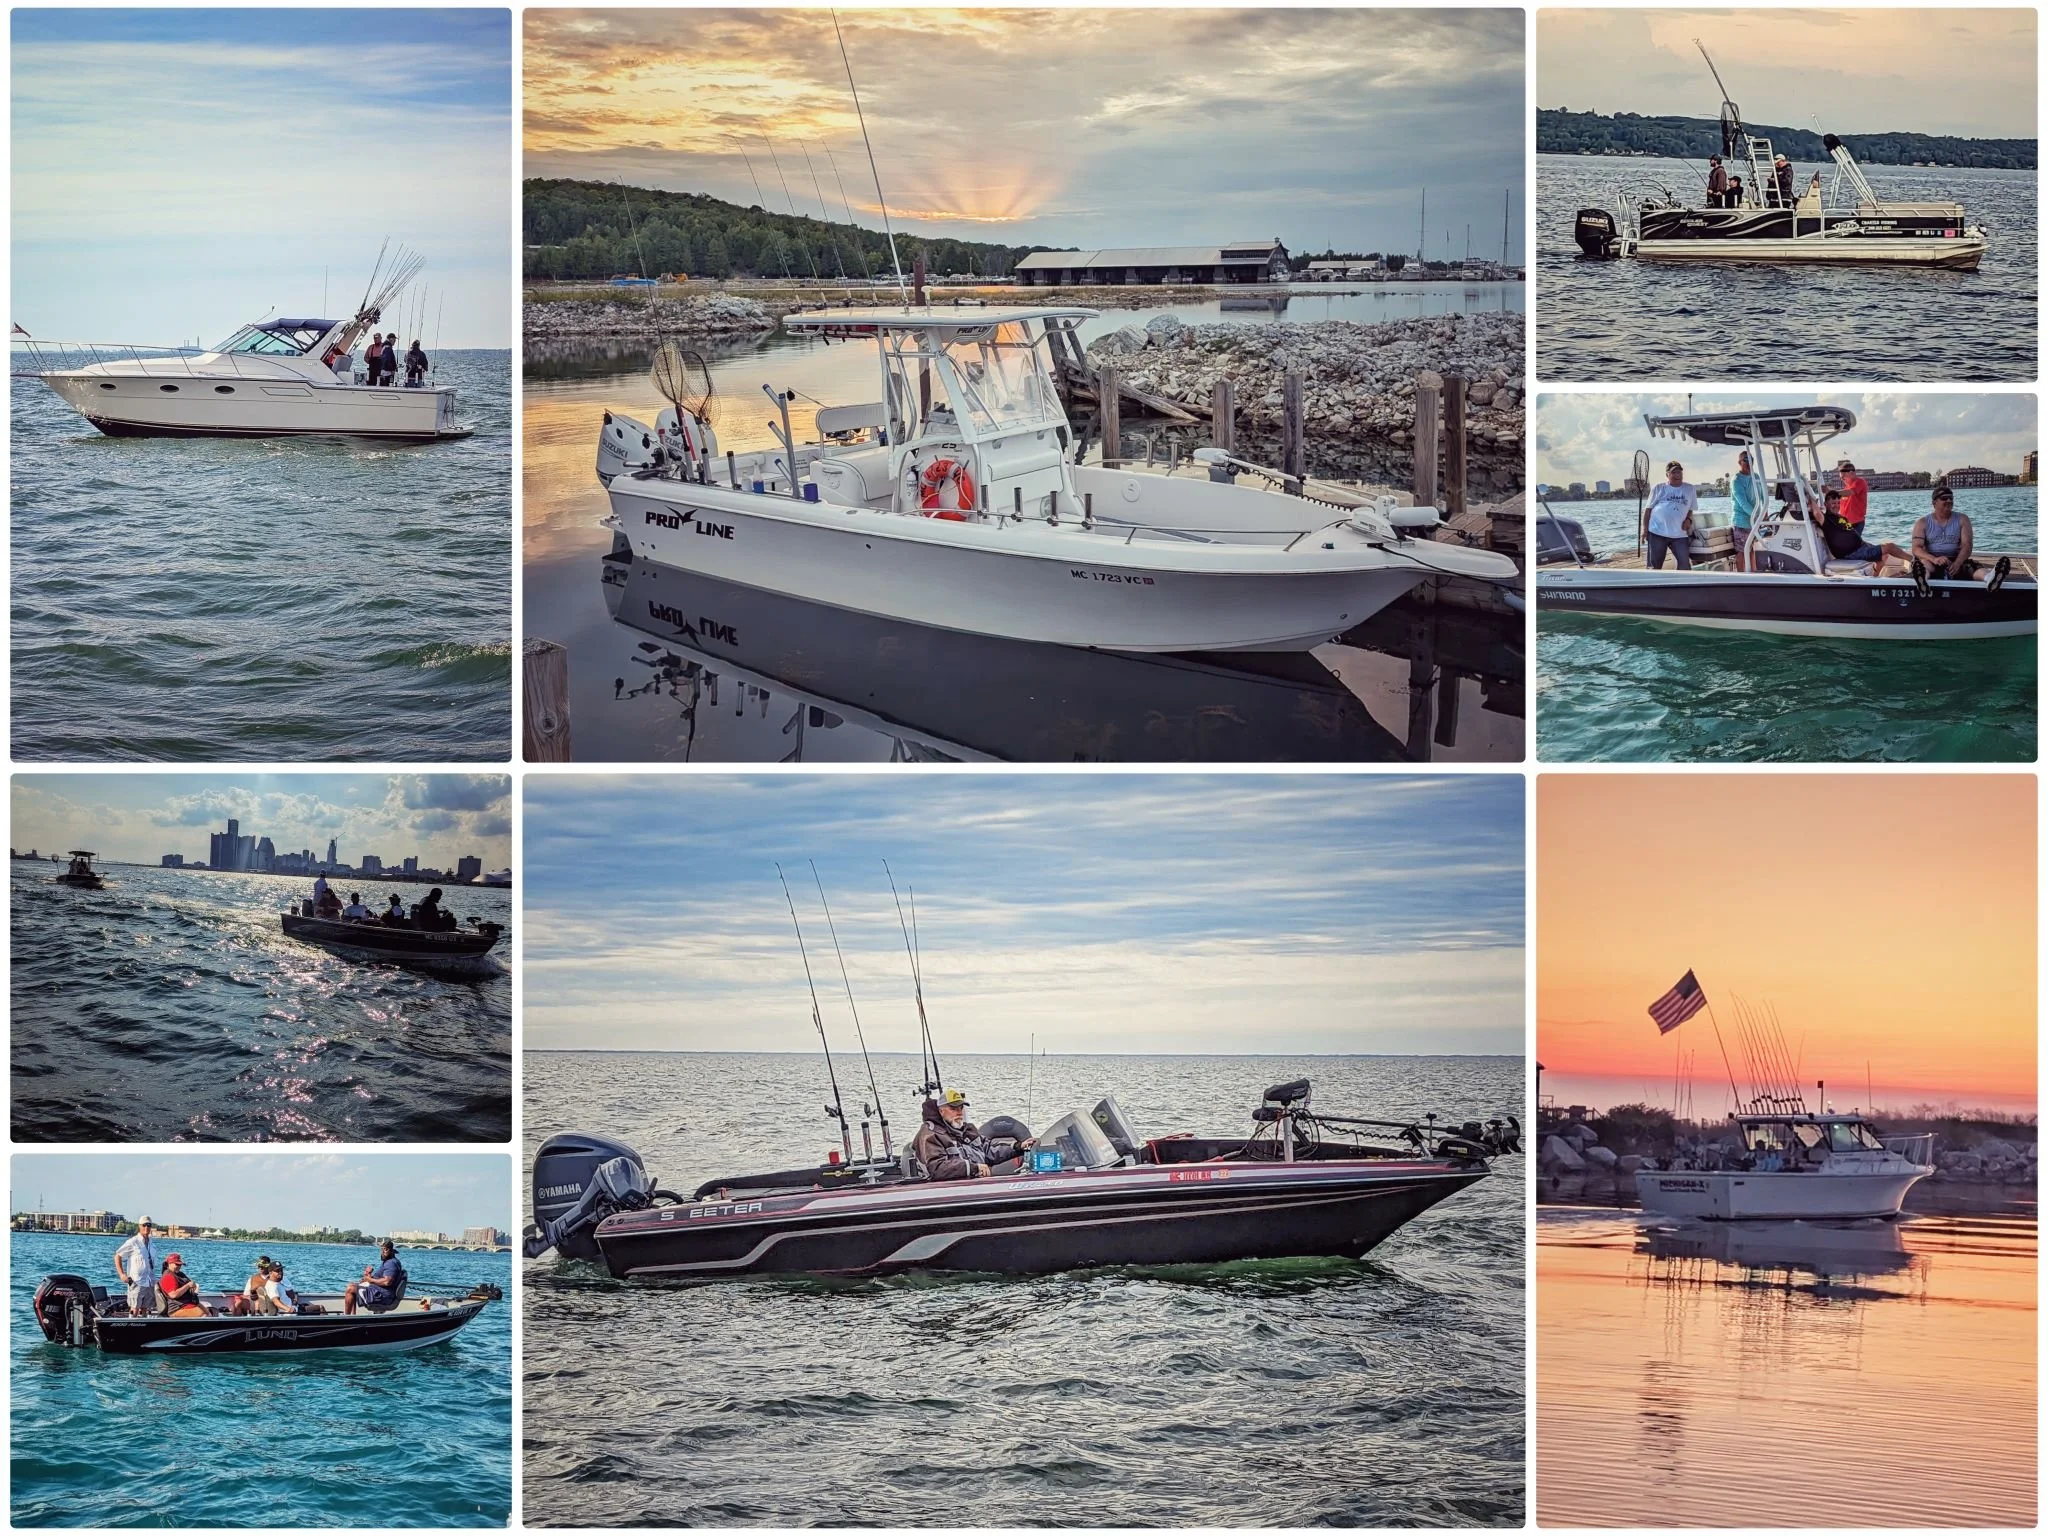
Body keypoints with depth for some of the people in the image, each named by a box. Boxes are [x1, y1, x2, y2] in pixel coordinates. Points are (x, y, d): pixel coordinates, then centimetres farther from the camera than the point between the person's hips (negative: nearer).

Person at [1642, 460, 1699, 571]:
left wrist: (1688, 519, -3)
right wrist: (1644, 528, 0)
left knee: (1684, 563, -7)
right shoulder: (1658, 489, 6)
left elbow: (1691, 509, 19)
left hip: (1679, 534, 1)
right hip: (1657, 532, -1)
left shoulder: (1690, 489, 11)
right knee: (1655, 564, 3)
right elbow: (1648, 509, 7)